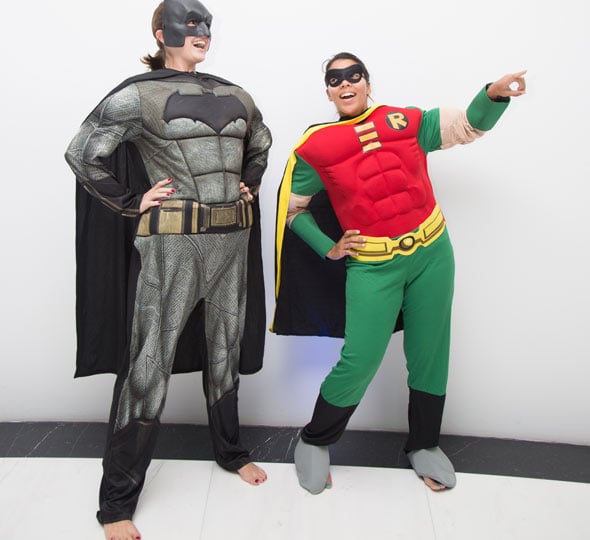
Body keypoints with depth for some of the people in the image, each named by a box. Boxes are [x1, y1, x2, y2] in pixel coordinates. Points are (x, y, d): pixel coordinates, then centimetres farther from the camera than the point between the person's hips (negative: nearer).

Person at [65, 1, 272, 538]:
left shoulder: (235, 96, 12)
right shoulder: (140, 95, -3)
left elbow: (261, 144, 30)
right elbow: (82, 153, -4)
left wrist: (249, 187, 17)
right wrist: (132, 203, -6)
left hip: (231, 240, 6)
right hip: (170, 242, -5)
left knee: (225, 350, 17)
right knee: (149, 364, -1)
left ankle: (230, 449, 39)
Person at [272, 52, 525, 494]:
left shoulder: (406, 121, 5)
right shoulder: (316, 147, 0)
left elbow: (469, 125, 9)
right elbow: (292, 208, 9)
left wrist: (495, 94, -12)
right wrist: (328, 249, -2)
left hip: (432, 253, 3)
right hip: (372, 265, -3)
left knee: (430, 355, 11)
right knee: (359, 362, -8)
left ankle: (425, 445, 35)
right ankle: (314, 443, 20)